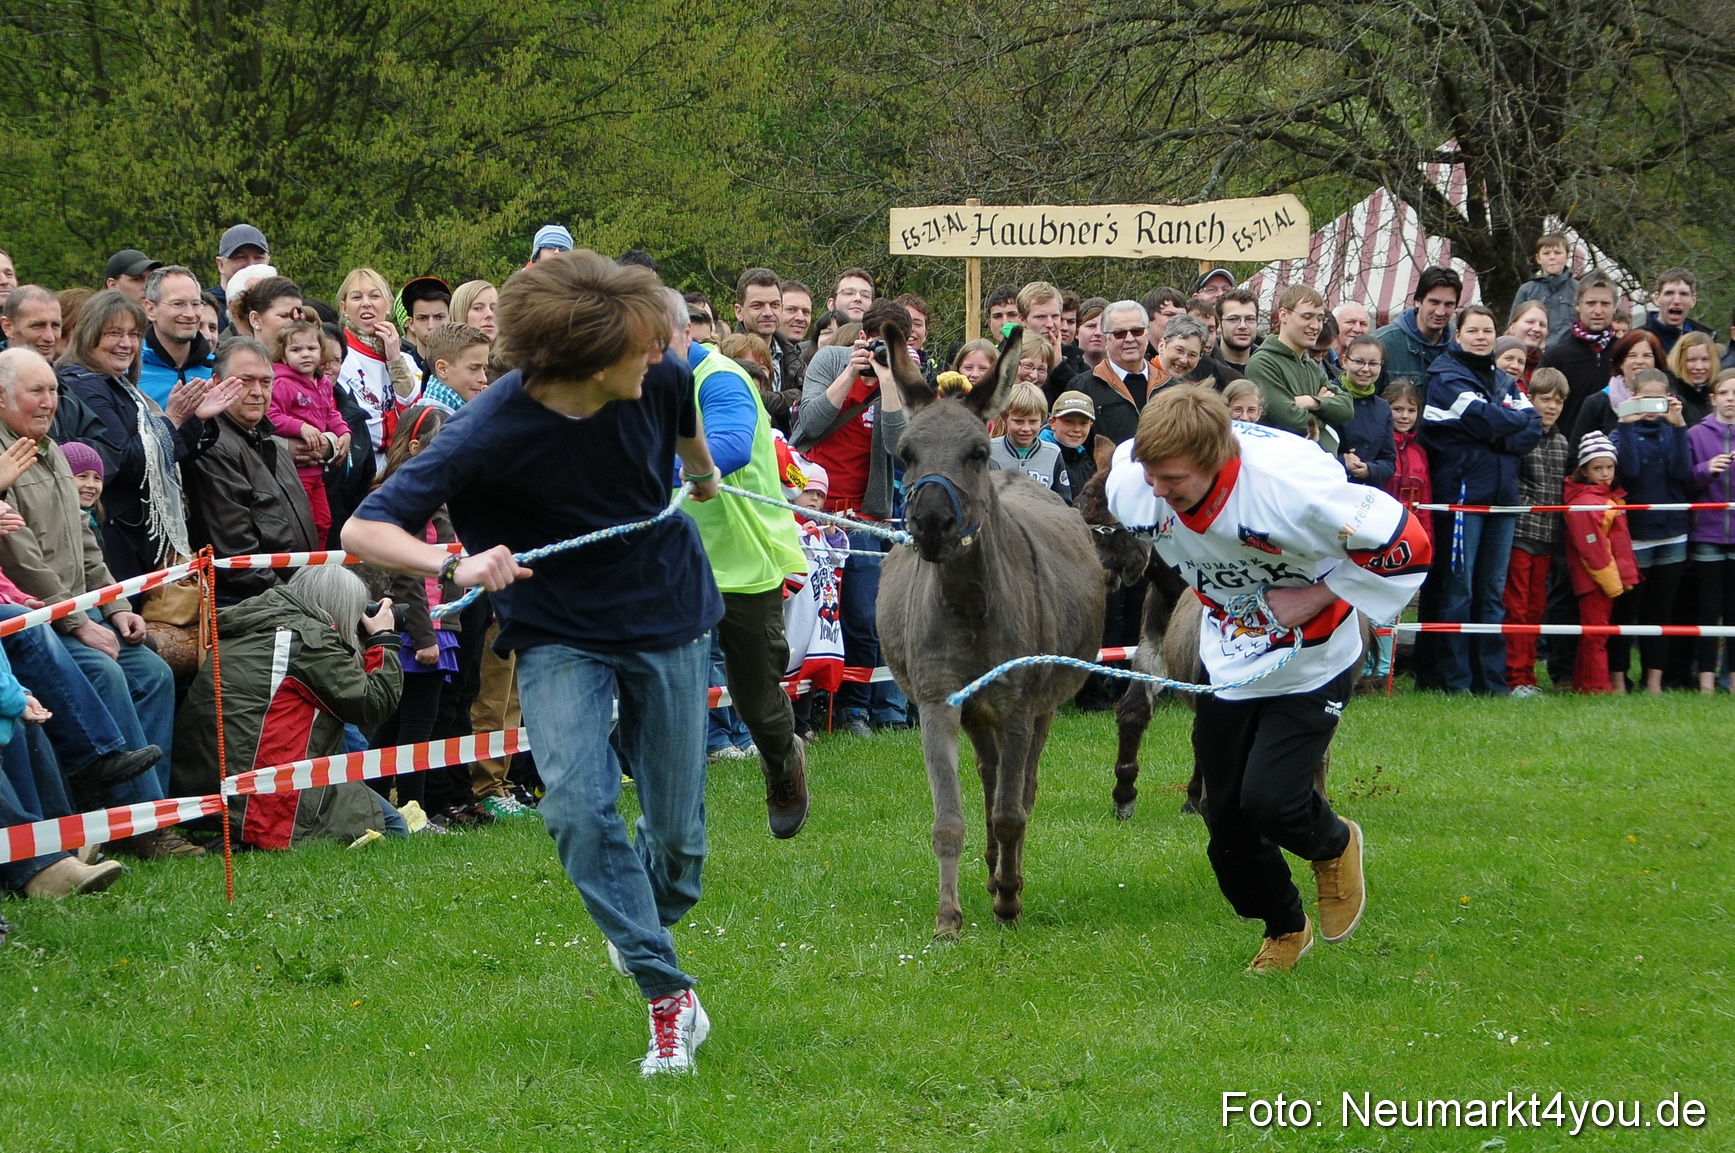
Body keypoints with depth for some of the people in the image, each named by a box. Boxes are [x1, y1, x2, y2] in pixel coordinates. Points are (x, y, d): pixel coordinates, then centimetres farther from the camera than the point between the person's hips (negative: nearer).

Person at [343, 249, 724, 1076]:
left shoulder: (659, 382, -16)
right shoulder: (489, 435, -28)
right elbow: (364, 530, -28)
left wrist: (705, 475, 33)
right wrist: (459, 564, -45)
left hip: (668, 613, 3)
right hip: (560, 633, -3)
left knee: (677, 831, 4)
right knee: (580, 807, -23)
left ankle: (648, 923, 40)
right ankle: (669, 997, -12)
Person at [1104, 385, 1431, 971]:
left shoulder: (1291, 483, -37)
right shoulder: (1131, 481, -23)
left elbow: (1407, 543, -27)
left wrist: (1316, 597, -25)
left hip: (1309, 664, -5)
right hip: (1226, 664, 5)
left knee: (1269, 801, -17)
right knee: (1225, 816, 8)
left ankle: (1335, 846, 20)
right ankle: (1285, 930, 35)